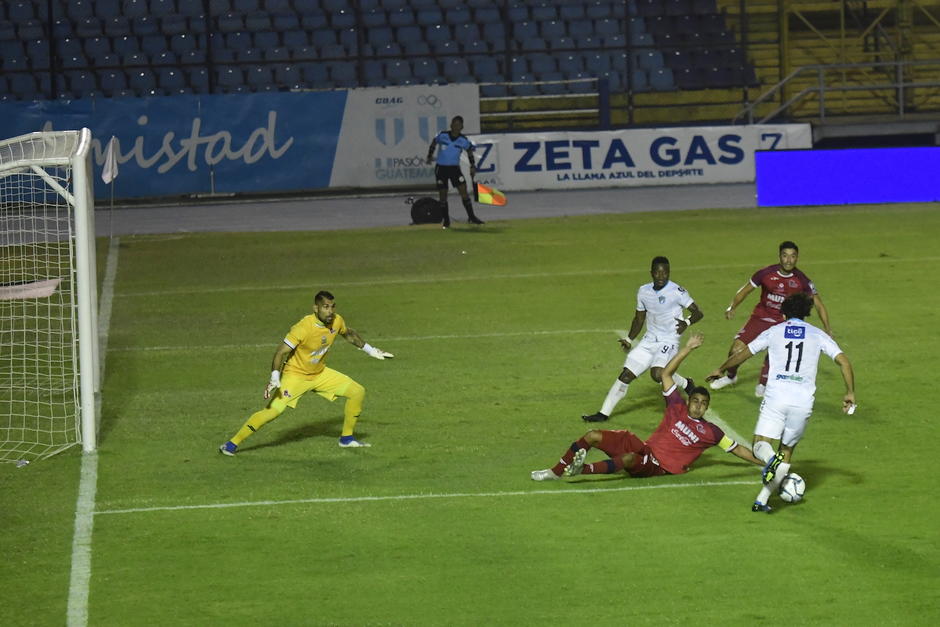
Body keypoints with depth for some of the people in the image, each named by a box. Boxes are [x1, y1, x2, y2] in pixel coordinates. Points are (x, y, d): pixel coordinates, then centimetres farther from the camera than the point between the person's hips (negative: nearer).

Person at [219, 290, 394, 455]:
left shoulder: (337, 321, -8)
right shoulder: (304, 327, -28)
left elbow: (349, 334, 17)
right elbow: (281, 352, -28)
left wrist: (369, 350, 24)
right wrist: (275, 378, -40)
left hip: (320, 373, 7)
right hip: (296, 375, -7)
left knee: (358, 392, 0)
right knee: (273, 410, -20)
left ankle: (347, 438, 17)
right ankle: (232, 444, -10)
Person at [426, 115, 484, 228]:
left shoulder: (463, 140, -5)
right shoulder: (442, 135, -6)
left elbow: (470, 151, 10)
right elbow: (433, 144, 9)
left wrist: (473, 166, 5)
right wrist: (430, 156, -1)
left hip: (455, 168, 0)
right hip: (441, 168, 0)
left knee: (464, 191, -11)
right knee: (442, 195, 2)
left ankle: (471, 217, -3)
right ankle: (446, 221, 14)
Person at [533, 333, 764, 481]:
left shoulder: (710, 432, 4)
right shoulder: (677, 408, 10)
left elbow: (736, 449, 10)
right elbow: (666, 374, 9)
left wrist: (762, 461, 4)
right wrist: (687, 349, 3)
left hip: (658, 467, -5)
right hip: (646, 448, 5)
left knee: (629, 459, -39)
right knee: (593, 436, -8)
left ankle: (583, 469, -53)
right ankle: (556, 471, -4)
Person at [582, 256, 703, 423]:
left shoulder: (676, 292, -10)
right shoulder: (643, 291, 7)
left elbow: (698, 313, -8)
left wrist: (687, 322, -27)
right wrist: (629, 340, 11)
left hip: (668, 342, -6)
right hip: (649, 340, 6)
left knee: (657, 373, -29)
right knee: (626, 375, -2)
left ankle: (686, 384, 1)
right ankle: (604, 413, 5)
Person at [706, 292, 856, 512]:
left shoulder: (773, 332, 12)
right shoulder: (817, 335, 12)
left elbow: (742, 355, 21)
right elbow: (844, 362, 3)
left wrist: (720, 370, 37)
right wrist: (850, 393, 12)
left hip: (775, 397, -1)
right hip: (804, 401, 1)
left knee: (761, 445, -1)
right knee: (787, 451, 14)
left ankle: (771, 459, -38)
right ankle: (762, 500, 6)